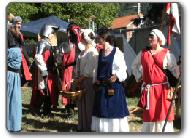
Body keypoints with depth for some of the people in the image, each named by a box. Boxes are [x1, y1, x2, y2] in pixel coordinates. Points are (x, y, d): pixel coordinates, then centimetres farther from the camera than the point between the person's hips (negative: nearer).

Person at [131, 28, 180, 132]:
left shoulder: (167, 54, -1)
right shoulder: (143, 53, 9)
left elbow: (175, 71, 2)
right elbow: (135, 65, 24)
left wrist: (172, 85, -2)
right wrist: (138, 76, 14)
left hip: (163, 90, -3)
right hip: (148, 90, 3)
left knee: (163, 114, -1)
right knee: (149, 115, 7)